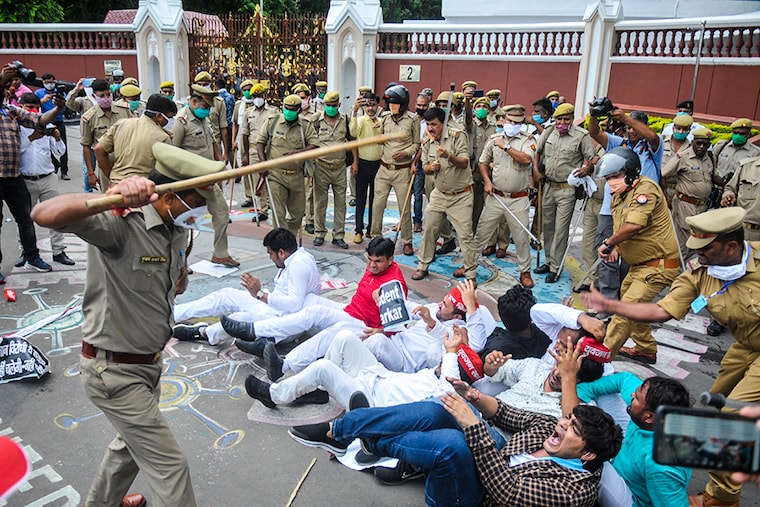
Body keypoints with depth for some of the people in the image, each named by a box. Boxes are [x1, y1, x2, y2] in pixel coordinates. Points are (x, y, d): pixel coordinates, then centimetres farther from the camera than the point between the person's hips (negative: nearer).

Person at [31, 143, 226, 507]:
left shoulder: (178, 232, 1)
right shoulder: (120, 222, -25)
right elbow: (44, 215, -44)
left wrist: (179, 275, 1)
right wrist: (111, 199, -58)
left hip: (150, 363, 9)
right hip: (113, 371, -9)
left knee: (132, 444, 31)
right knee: (169, 467, 0)